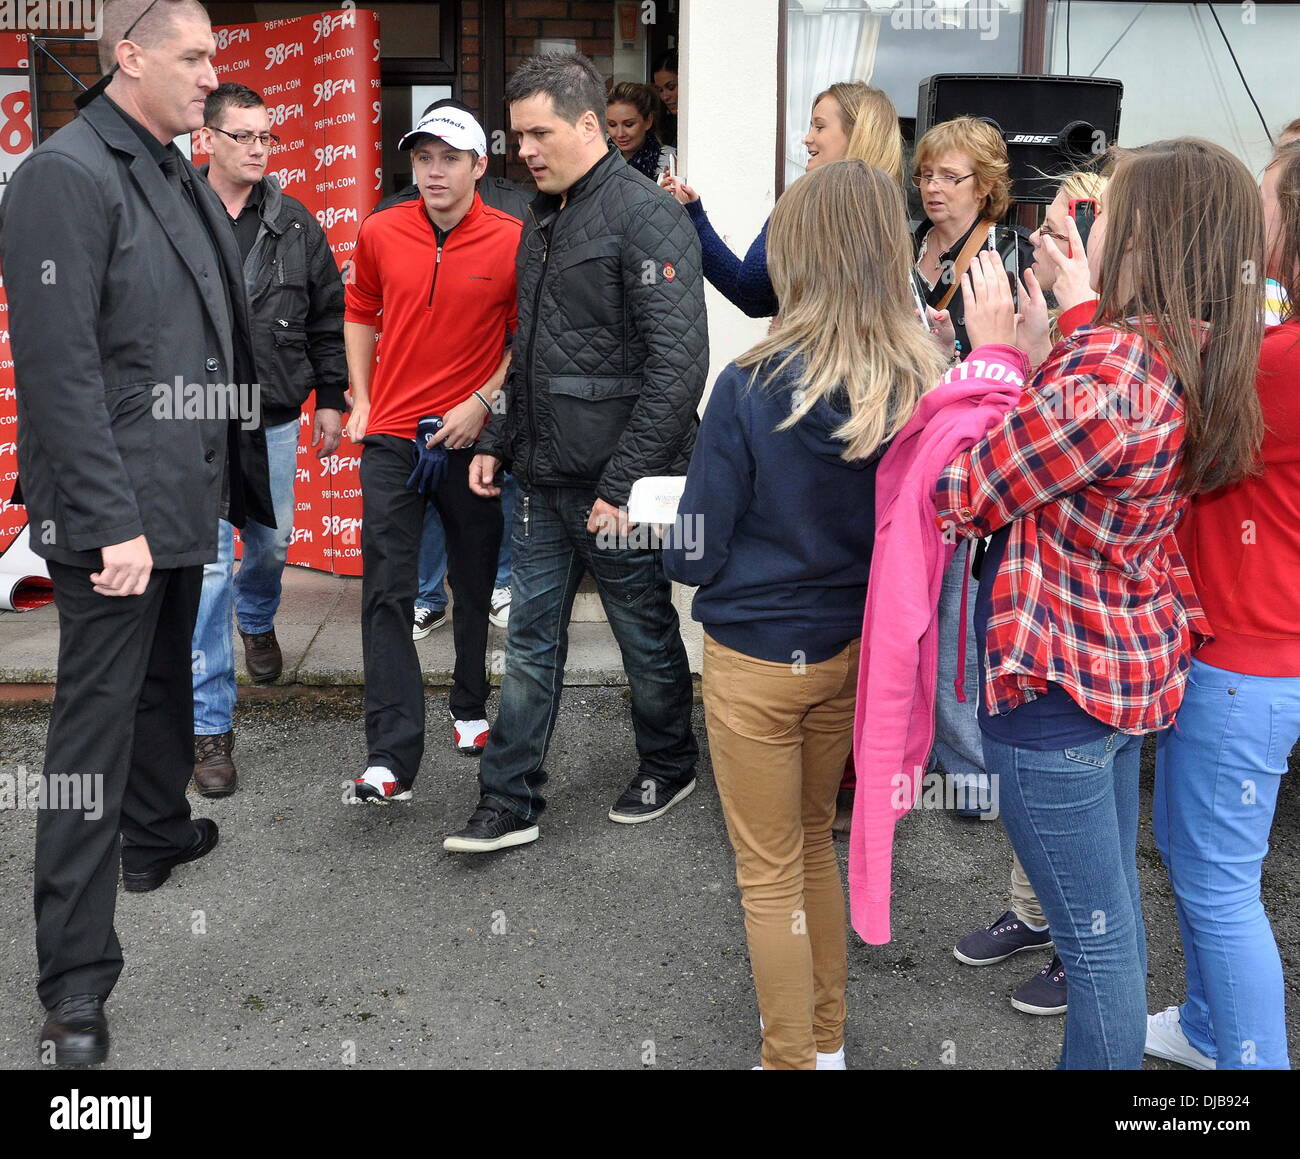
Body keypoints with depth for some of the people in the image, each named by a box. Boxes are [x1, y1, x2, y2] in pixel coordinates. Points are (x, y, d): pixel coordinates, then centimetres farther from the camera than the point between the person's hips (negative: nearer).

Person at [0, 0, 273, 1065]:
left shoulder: (180, 177, 14)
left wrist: (234, 475, 14)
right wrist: (112, 521, -24)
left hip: (187, 493, 9)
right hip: (114, 513, -9)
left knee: (167, 678, 24)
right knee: (97, 719, -3)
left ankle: (158, 834, 46)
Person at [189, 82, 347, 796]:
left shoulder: (294, 222, 4)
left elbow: (327, 317, 11)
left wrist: (331, 399, 9)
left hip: (276, 419, 4)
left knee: (272, 542, 19)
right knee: (209, 567, -6)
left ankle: (257, 621, 55)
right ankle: (211, 726, 4)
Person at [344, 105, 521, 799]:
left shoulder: (513, 241, -6)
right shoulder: (379, 233, 2)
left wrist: (483, 402, -9)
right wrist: (360, 398, 10)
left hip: (470, 436, -1)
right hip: (391, 436, 2)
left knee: (478, 585, 12)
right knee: (386, 595, -4)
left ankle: (471, 709, 34)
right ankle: (392, 759, -3)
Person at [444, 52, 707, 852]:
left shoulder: (647, 217, -13)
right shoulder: (543, 219, 14)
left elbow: (677, 363, -20)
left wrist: (623, 482, -21)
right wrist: (500, 444, 16)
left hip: (616, 488, -8)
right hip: (545, 481, 8)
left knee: (647, 636, 9)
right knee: (531, 642, 10)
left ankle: (669, 768, 31)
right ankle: (512, 804, 19)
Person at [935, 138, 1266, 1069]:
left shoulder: (1107, 375, -28)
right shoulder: (1195, 362, 0)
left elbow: (958, 499, -20)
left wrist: (993, 350, -12)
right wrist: (1079, 316, 12)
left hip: (1061, 686, -9)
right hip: (1137, 667, 9)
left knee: (1097, 938, 7)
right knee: (1114, 908, 25)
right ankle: (1118, 1045, 45)